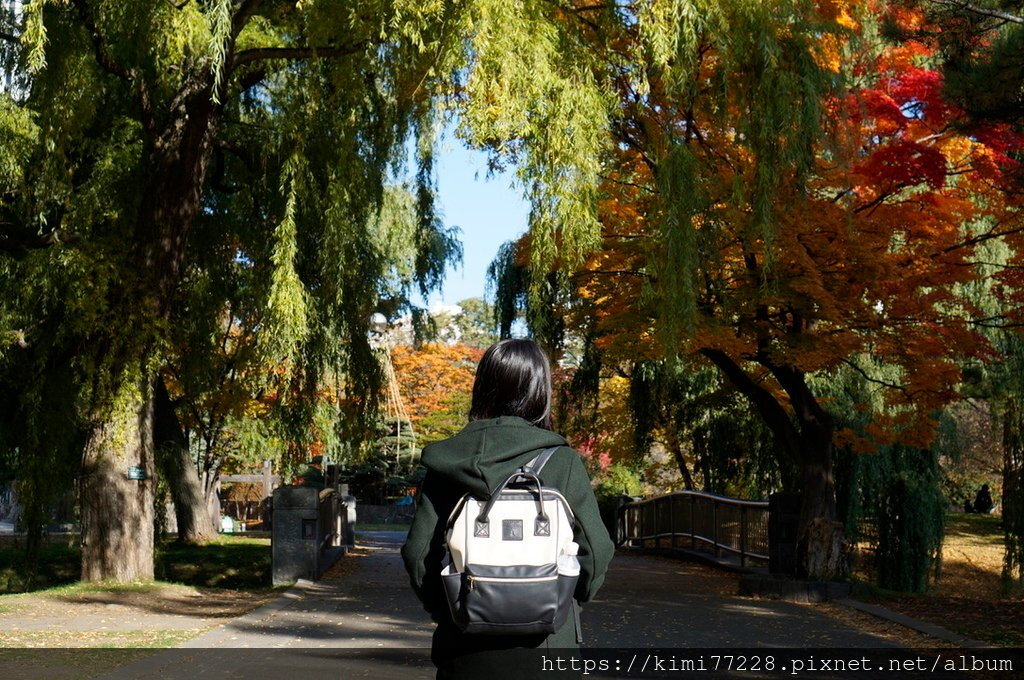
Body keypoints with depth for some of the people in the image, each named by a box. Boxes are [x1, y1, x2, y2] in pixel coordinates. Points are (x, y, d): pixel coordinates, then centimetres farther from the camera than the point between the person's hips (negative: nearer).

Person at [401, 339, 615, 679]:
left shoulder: (447, 462, -1)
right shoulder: (561, 462, -7)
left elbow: (417, 552, -1)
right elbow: (596, 550, -5)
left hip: (465, 652, 2)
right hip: (545, 649, -2)